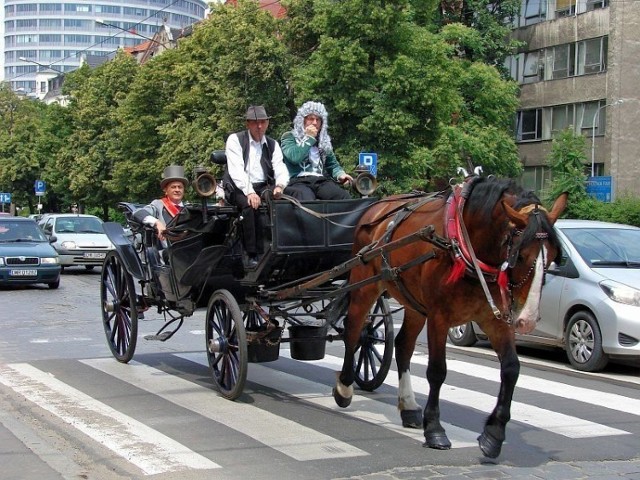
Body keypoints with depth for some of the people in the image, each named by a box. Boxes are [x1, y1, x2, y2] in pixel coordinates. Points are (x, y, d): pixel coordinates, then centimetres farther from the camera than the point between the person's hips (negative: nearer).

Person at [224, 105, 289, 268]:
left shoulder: (273, 144, 14)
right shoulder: (235, 140, 0)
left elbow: (280, 168, 2)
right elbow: (236, 170, -12)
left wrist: (280, 185, -23)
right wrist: (249, 192, -27)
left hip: (263, 187, 4)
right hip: (239, 189, -4)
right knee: (250, 204, -36)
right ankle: (253, 255, -30)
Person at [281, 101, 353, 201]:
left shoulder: (324, 140, 26)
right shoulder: (289, 137, 11)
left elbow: (333, 164, 27)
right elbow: (295, 158, -8)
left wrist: (340, 174, 4)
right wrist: (309, 138, 1)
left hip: (321, 181, 4)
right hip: (298, 181, -4)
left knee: (345, 198, -31)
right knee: (307, 202, -43)